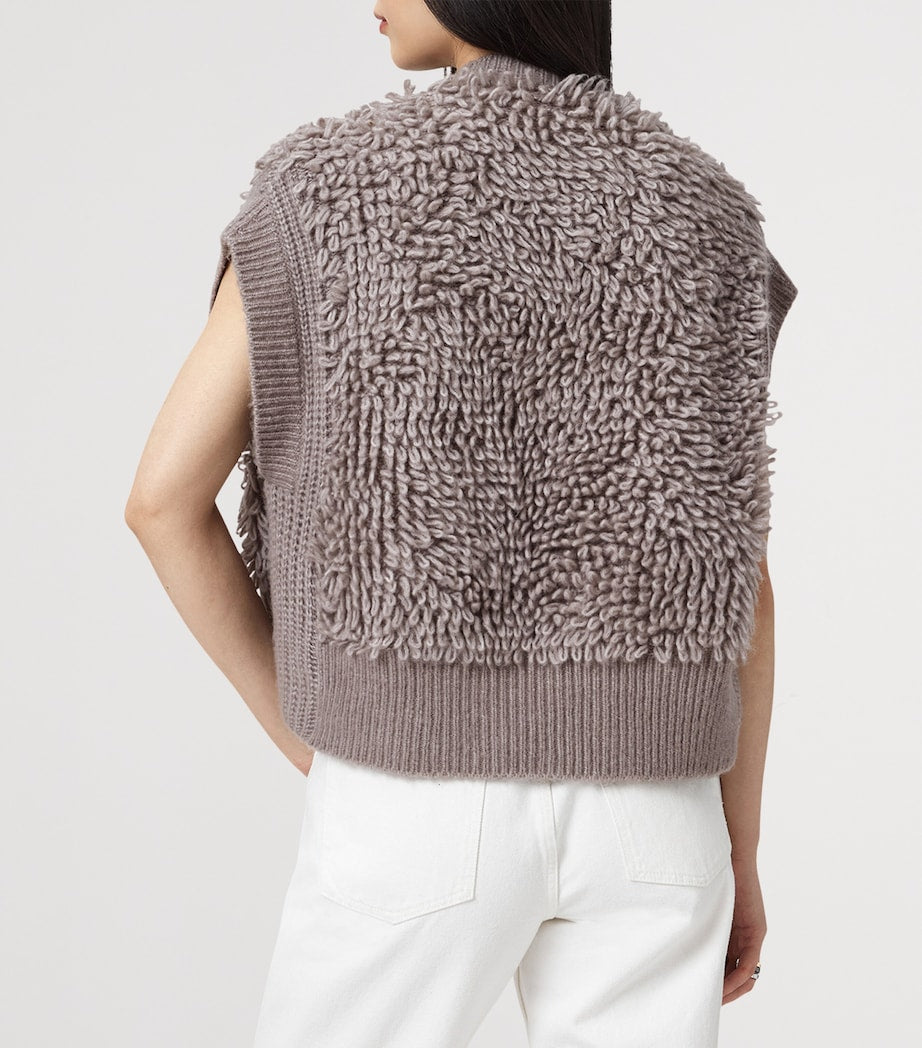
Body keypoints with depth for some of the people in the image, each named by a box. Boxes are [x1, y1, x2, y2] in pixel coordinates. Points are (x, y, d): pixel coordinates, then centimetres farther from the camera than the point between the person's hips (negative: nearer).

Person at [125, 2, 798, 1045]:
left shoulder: (324, 186, -4)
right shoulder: (698, 212, 3)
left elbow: (163, 496, -7)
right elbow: (734, 568, 2)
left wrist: (316, 751, 4)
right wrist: (740, 850, 11)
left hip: (418, 808, -2)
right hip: (638, 808, 3)